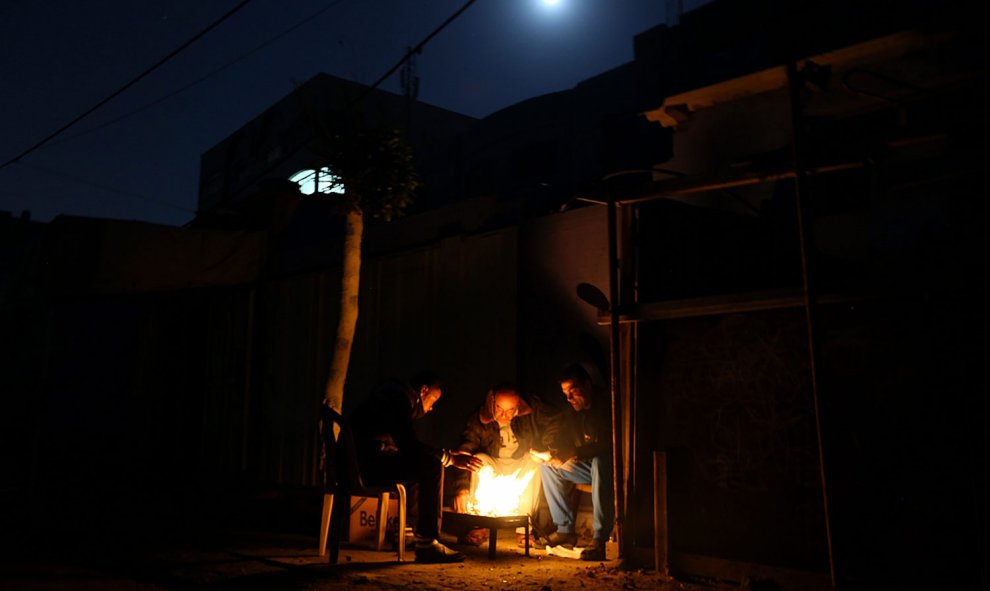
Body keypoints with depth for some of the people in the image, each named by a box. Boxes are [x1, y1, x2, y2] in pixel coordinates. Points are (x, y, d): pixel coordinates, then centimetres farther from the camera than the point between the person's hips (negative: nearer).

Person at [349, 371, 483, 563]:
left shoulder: (393, 393, 22)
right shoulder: (399, 397, -10)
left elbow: (405, 445, 23)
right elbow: (409, 446, -20)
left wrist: (448, 455, 19)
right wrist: (450, 458, -14)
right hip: (367, 463, -11)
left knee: (427, 465, 21)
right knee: (432, 467, -18)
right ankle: (427, 544, -17)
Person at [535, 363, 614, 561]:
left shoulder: (607, 408, -17)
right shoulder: (573, 411, 6)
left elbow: (608, 445, -29)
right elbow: (550, 436, 12)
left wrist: (575, 453, -33)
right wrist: (555, 453, -10)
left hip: (608, 465, -8)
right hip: (588, 466, 8)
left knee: (600, 461, -39)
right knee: (547, 466, -1)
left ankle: (600, 540, -42)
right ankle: (565, 530, -3)